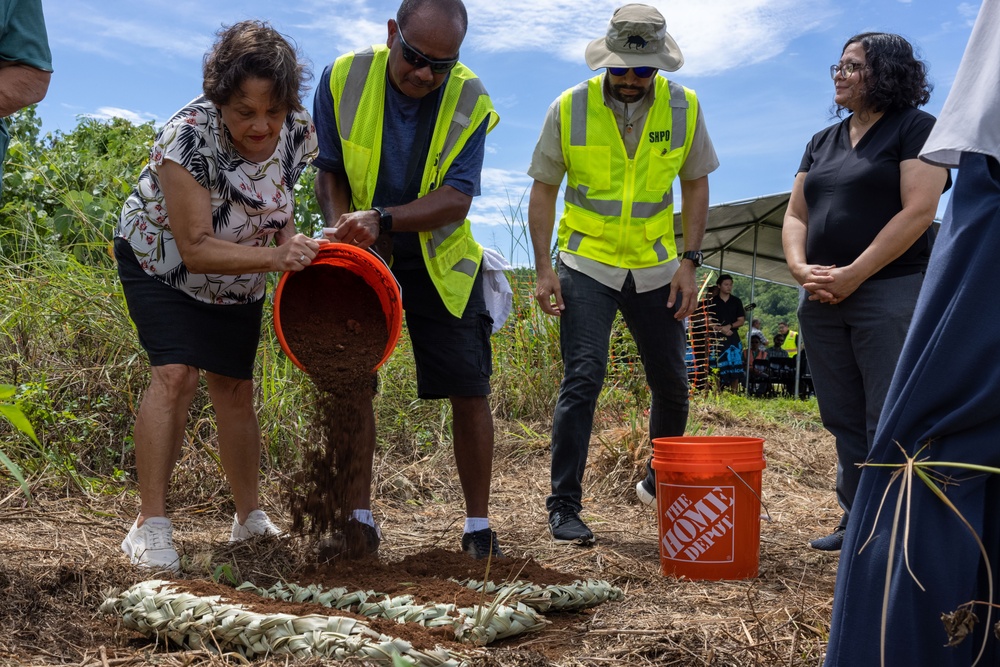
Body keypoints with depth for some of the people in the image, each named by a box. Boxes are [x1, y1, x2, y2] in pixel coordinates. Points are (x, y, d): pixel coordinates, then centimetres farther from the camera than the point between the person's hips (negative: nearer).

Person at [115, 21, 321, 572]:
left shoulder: (298, 132, -18)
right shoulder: (187, 137, -35)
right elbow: (196, 249, -34)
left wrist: (292, 244, -19)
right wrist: (275, 257, -45)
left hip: (238, 275, 5)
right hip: (162, 261, -5)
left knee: (235, 387, 8)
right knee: (175, 374, -21)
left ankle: (250, 518, 21)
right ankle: (150, 526, -14)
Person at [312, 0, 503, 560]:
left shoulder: (470, 101, -16)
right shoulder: (344, 79, -13)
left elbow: (456, 199, -23)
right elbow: (329, 171, -4)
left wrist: (383, 218, -38)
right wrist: (342, 228, -24)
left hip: (440, 262, 0)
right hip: (362, 259, 1)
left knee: (469, 392, -2)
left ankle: (479, 526, 12)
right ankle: (360, 518, 10)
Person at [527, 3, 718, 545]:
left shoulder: (684, 107, -3)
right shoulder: (569, 108, -8)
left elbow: (695, 184, 6)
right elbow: (544, 189, -1)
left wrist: (689, 262, -2)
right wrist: (544, 268, -8)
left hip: (656, 269, 3)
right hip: (588, 265, -3)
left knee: (671, 384, 10)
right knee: (582, 379, -12)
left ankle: (660, 481, 34)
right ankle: (564, 506, -1)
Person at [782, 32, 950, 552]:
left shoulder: (915, 128, 0)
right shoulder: (822, 143, 19)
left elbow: (917, 211, -11)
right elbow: (795, 215, 16)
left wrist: (852, 276, -15)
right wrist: (800, 267, -5)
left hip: (889, 293, -6)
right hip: (821, 299, 6)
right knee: (843, 421, 9)